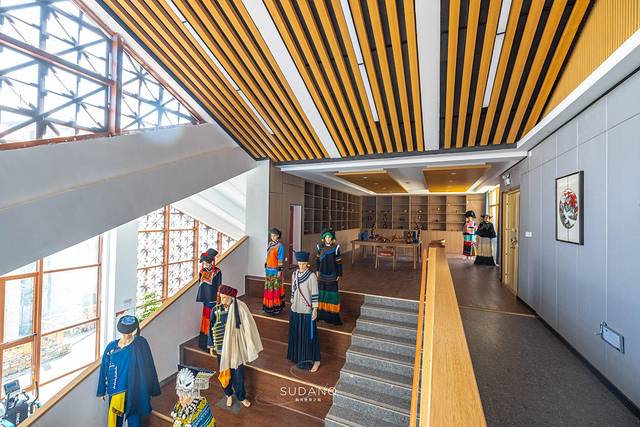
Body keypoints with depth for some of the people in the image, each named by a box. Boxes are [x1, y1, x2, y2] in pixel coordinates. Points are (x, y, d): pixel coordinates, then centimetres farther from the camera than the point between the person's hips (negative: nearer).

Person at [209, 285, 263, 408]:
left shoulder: (240, 308, -17)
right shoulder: (216, 309, -8)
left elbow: (247, 326, -10)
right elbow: (212, 328, 2)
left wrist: (249, 346, -7)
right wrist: (211, 346, 6)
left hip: (235, 346, -2)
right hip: (221, 347, 2)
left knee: (238, 373, 10)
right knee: (224, 372, 18)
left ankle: (241, 396, 34)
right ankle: (229, 394, 43)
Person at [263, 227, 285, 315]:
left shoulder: (280, 246, -12)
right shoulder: (270, 244, 8)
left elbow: (281, 259, -13)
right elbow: (268, 256, 14)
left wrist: (279, 270, -15)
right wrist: (265, 267, 14)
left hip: (275, 269, -7)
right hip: (268, 269, 7)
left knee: (275, 288, 0)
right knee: (268, 288, 12)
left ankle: (276, 306, 11)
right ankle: (268, 305, 24)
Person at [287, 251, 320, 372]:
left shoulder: (311, 276, -16)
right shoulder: (295, 274, 1)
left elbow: (315, 294, -14)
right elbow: (293, 290, 11)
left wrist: (315, 310, -14)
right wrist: (292, 303, 14)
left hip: (307, 310, -5)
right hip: (295, 309, 6)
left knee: (309, 335, 4)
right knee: (296, 334, 18)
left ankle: (316, 360, 20)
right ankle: (298, 356, 39)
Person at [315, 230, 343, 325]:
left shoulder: (336, 247, -9)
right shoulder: (320, 246, -1)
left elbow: (338, 262, -5)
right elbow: (317, 259, 8)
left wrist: (339, 274, -4)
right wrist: (317, 270, 7)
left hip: (332, 274, -2)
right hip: (322, 273, 2)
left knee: (332, 292, 1)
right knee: (321, 291, 11)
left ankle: (332, 314, 12)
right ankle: (321, 312, 28)